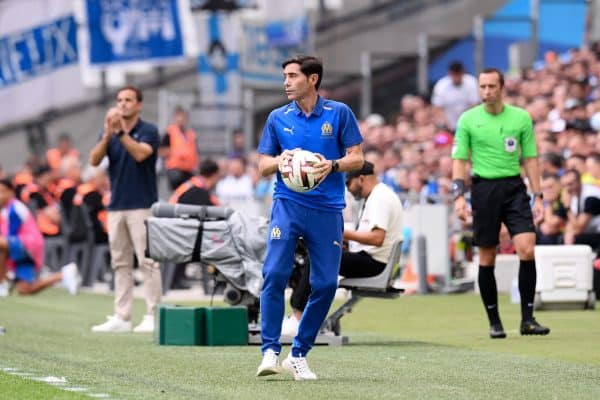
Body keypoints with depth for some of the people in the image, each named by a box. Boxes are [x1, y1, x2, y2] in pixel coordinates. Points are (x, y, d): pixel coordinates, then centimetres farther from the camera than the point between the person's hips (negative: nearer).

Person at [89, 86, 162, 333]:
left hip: (142, 206, -5)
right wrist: (108, 134, -15)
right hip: (116, 206, 5)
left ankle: (152, 316, -6)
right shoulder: (109, 134, 12)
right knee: (120, 264, 6)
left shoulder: (148, 131, -2)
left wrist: (121, 132, -24)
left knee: (148, 261, -7)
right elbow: (94, 160, -2)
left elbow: (140, 153, -20)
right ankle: (121, 317, 8)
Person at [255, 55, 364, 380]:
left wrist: (332, 165, -17)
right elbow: (263, 165, 10)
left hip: (327, 210, 0)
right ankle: (270, 351, -11)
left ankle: (299, 355, 12)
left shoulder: (339, 113, 2)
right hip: (287, 204, 0)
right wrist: (280, 161, -12)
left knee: (326, 284, -2)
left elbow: (357, 158, 3)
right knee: (275, 274, -16)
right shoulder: (278, 118, 7)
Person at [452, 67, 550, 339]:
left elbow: (530, 159, 9)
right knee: (487, 258, 2)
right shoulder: (468, 120, 2)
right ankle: (494, 322, 12)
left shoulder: (521, 118, 5)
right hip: (484, 188, -1)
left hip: (514, 187, 1)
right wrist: (459, 196, -8)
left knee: (527, 248, -14)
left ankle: (527, 319, -8)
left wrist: (538, 197, 4)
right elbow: (459, 160, 3)